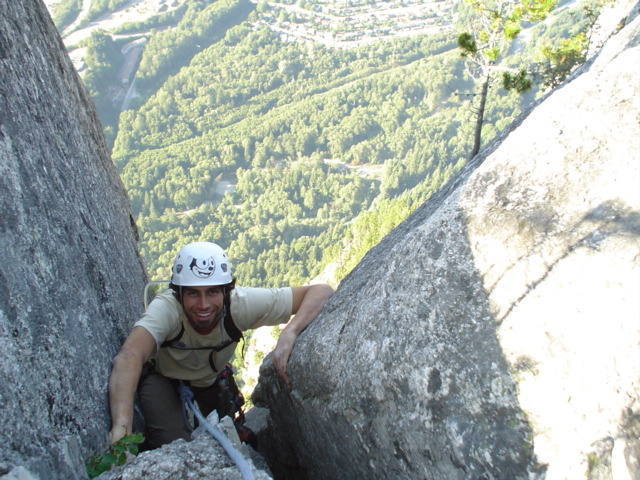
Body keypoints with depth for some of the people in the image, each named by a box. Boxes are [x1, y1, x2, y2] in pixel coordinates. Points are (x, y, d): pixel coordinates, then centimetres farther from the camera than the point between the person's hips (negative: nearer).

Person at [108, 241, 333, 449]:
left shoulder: (240, 303, -34)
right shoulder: (166, 308, -40)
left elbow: (321, 292, -35)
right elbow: (129, 356, -58)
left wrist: (288, 334, -53)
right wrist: (121, 426, -73)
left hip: (209, 380, 3)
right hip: (161, 378, -3)